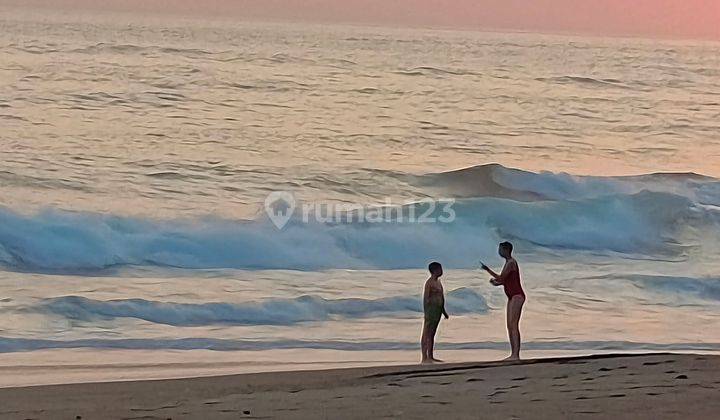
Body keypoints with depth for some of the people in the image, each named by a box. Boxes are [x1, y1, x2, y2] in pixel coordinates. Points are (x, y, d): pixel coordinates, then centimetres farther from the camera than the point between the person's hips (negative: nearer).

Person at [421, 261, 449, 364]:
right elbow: (426, 298, -16)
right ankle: (424, 358, -8)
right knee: (427, 334, -7)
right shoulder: (429, 282, -12)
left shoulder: (438, 282, 16)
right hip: (431, 309, -9)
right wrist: (426, 312, -20)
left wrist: (444, 311, 25)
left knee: (432, 334, 12)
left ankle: (430, 357, 16)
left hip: (438, 310, 9)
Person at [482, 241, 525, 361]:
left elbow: (501, 278, -18)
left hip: (517, 296, -10)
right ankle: (513, 354, 6)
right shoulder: (508, 262, 17)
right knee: (510, 326, 7)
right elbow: (505, 280, 23)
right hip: (512, 297, 10)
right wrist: (496, 282, 5)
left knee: (513, 325, -14)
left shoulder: (511, 263, -14)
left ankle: (516, 355, -17)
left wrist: (488, 270, -10)